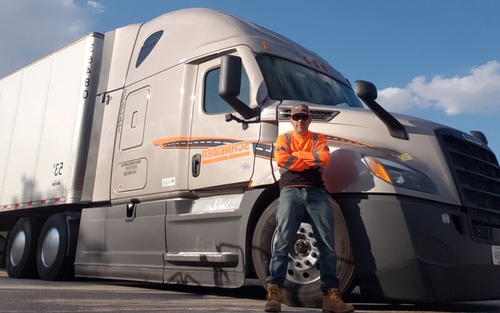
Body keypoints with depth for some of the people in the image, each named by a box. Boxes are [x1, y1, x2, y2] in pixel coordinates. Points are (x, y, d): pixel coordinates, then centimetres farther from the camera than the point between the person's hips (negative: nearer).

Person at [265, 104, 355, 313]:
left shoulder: (318, 138, 19)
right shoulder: (284, 138, 17)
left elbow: (324, 158, -2)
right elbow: (282, 160, -4)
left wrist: (296, 155, 0)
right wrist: (312, 160, -1)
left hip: (316, 192, 2)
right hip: (290, 191, -1)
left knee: (328, 244, -4)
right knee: (282, 242, -12)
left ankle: (331, 294, 1)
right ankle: (274, 292, -12)